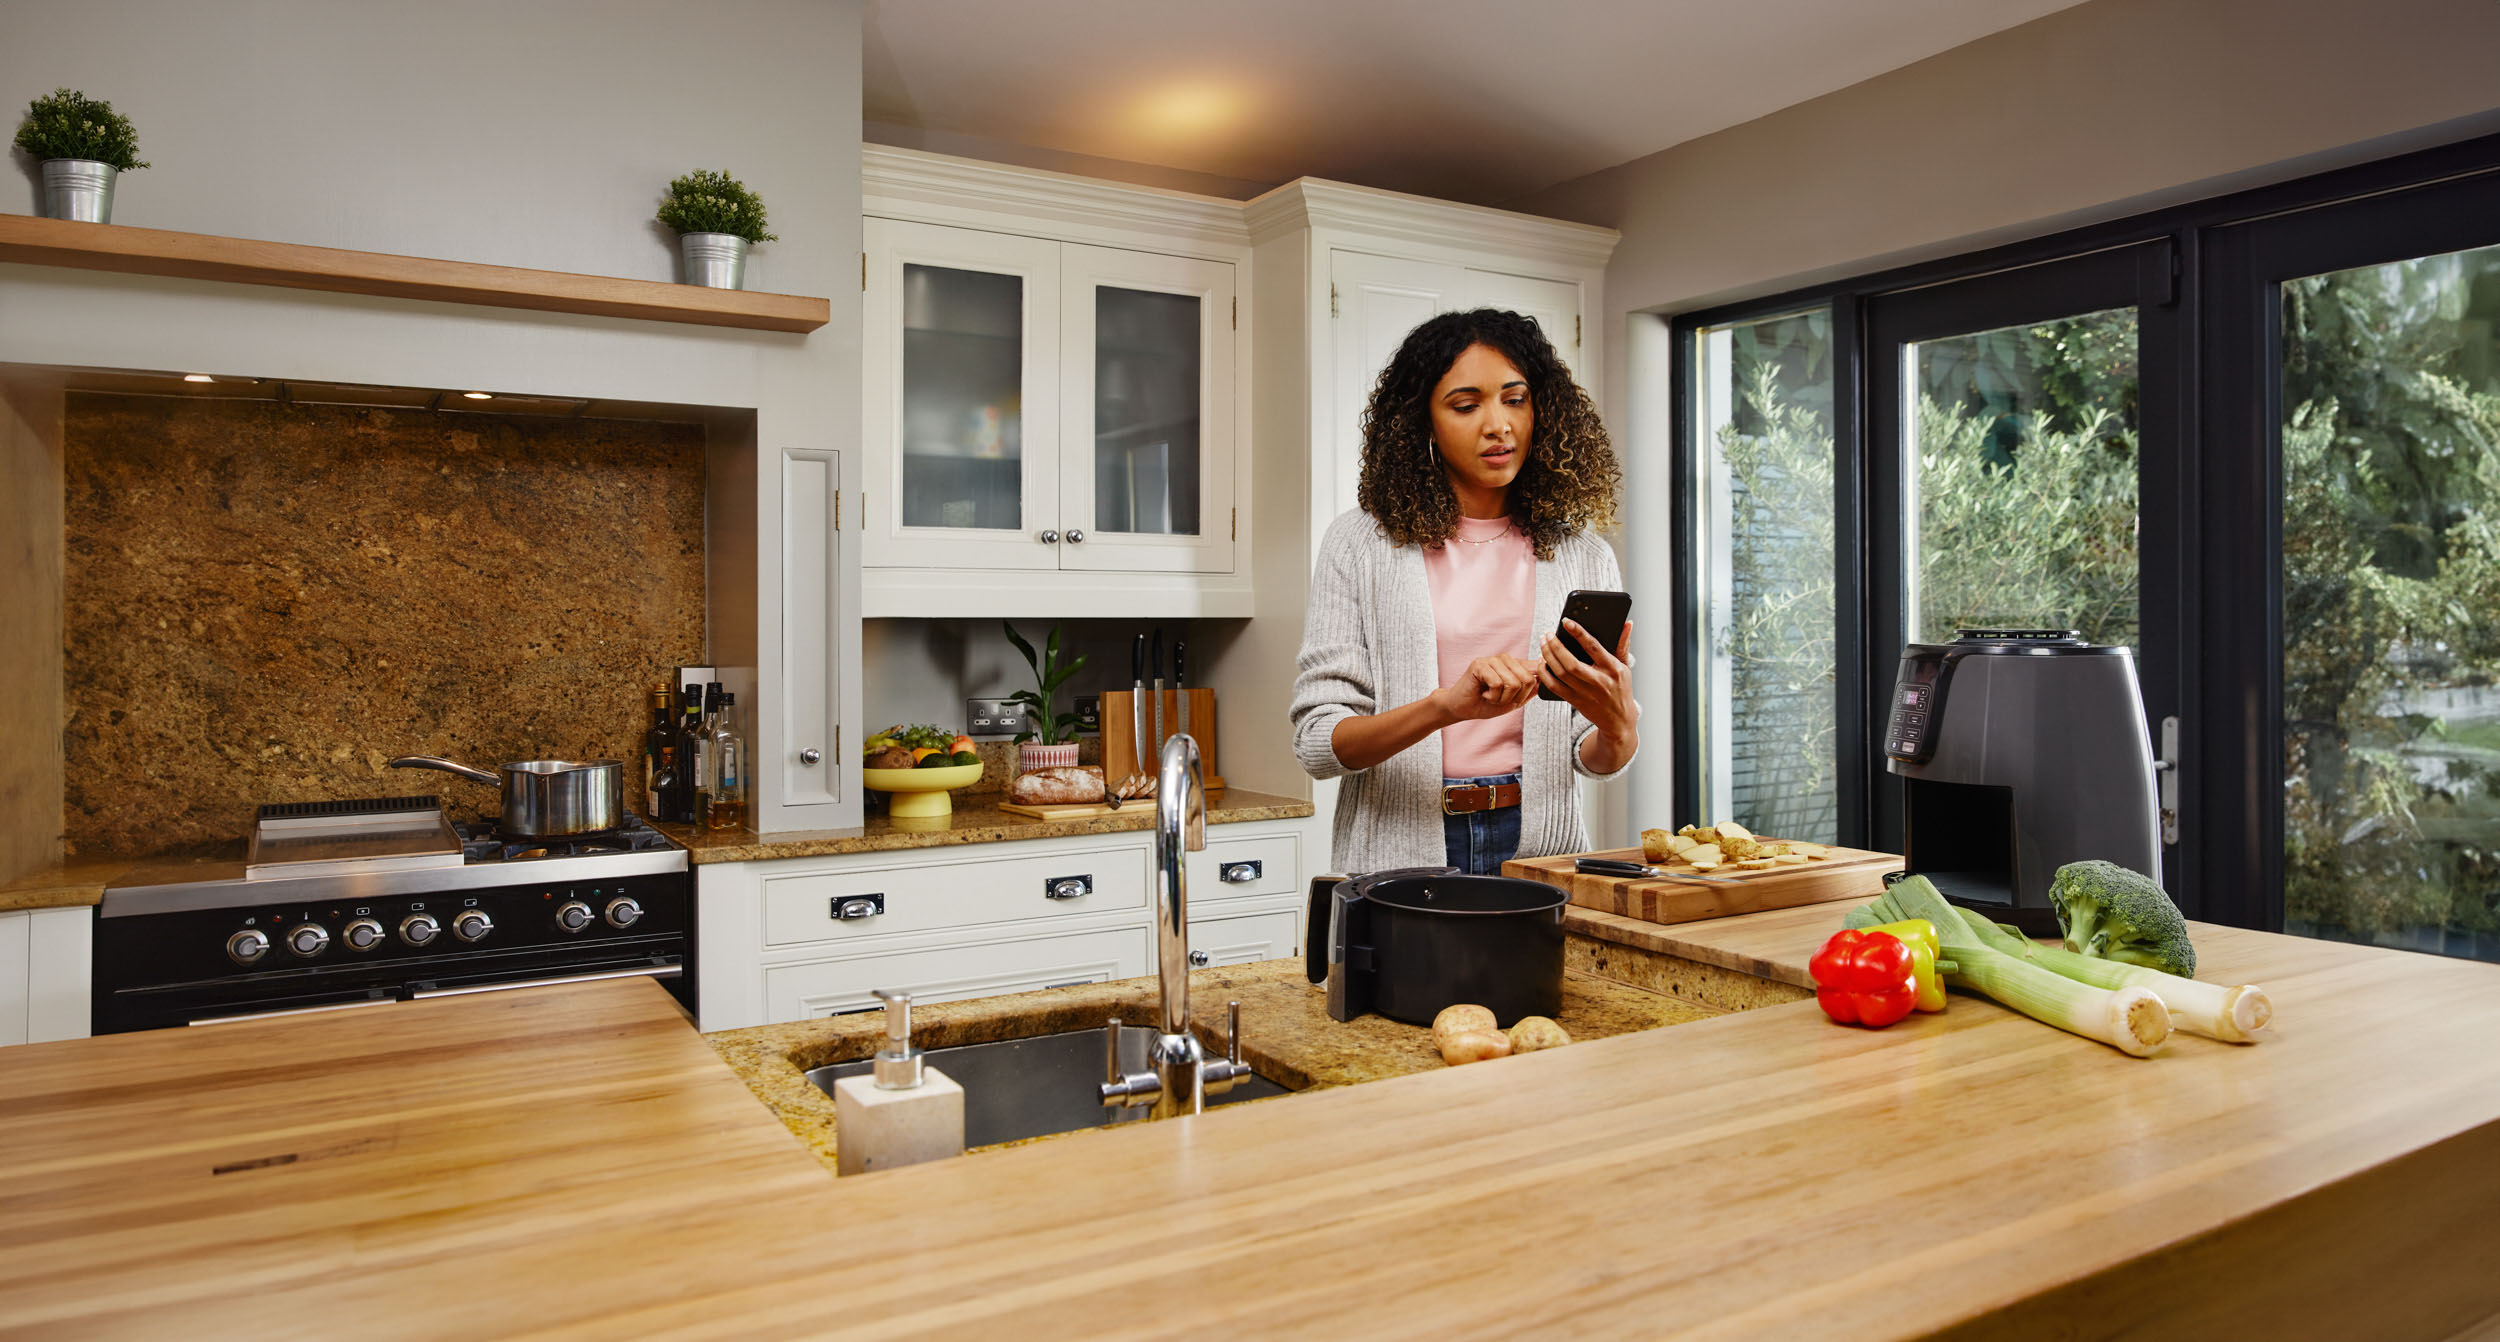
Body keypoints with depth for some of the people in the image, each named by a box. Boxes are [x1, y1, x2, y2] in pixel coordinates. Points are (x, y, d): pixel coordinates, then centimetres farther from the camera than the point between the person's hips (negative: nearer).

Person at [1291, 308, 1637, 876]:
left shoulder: (1583, 555, 9)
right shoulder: (1360, 545, 1)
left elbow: (1597, 759, 7)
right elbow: (1317, 742, -6)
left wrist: (1618, 727, -15)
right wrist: (1448, 706, -22)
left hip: (1538, 848, 3)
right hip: (1401, 853, -2)